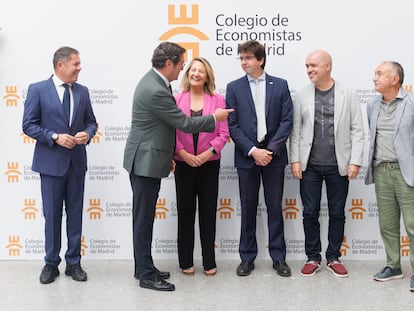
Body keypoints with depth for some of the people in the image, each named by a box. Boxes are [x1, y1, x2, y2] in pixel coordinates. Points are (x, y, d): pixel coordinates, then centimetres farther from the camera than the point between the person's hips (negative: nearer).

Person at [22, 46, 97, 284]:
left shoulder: (82, 91, 6)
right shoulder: (38, 90, -5)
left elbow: (91, 122, 12)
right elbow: (29, 125, -6)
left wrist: (87, 133, -10)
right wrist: (55, 137, -18)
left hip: (77, 162, 4)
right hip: (51, 162, -3)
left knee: (76, 214, 9)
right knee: (52, 215, 6)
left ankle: (74, 263, 20)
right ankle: (51, 263, 20)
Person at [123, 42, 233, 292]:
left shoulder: (153, 81, 9)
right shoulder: (156, 91, -24)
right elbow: (185, 123, -18)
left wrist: (167, 155, 20)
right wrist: (214, 118, -3)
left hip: (148, 160, 10)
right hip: (146, 162, -10)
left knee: (144, 217, 16)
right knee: (144, 218, -1)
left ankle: (143, 267, 26)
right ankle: (147, 275, 9)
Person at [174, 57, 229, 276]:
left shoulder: (217, 100, 1)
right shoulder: (176, 99, 1)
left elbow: (223, 133, -2)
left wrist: (208, 153, -13)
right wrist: (183, 153, -12)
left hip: (209, 163, 0)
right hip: (183, 163, 0)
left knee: (208, 212, 7)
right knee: (185, 211, 7)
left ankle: (209, 262, 17)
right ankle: (186, 262, 18)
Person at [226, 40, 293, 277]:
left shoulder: (280, 85, 4)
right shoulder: (234, 88, 3)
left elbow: (287, 120, -1)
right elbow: (232, 124, -2)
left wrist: (271, 149, -11)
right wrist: (252, 150, -12)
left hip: (274, 155, 0)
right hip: (246, 156, 0)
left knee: (275, 207, 6)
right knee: (248, 209, 7)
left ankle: (279, 257, 17)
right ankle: (247, 258, 18)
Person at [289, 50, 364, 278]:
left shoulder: (348, 95, 0)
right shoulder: (302, 96, 3)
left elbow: (357, 131, -1)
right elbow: (295, 131, 4)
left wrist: (355, 161, -8)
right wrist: (295, 160, -2)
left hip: (338, 166, -1)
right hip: (310, 165, 1)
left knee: (337, 213, 9)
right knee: (310, 213, 6)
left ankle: (333, 258, 23)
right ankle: (313, 258, 20)